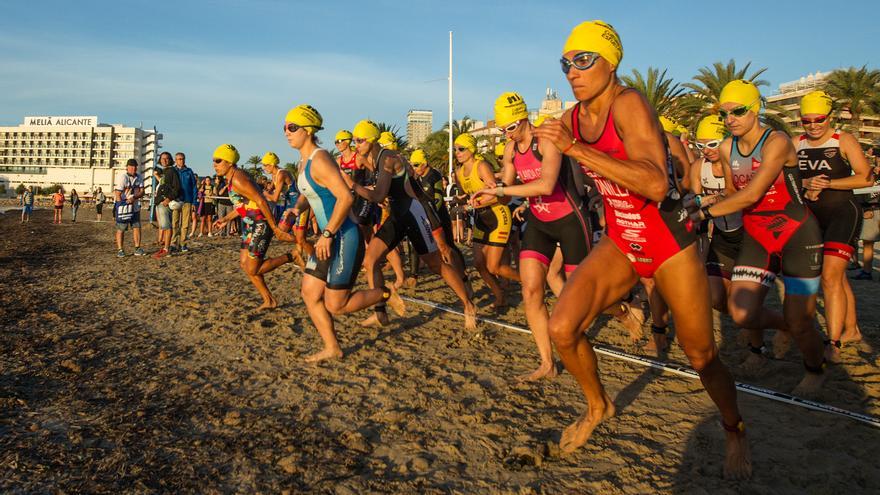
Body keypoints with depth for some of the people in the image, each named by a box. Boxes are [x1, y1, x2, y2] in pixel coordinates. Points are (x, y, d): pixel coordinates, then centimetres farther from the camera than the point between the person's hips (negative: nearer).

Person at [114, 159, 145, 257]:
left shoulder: (139, 177, 7)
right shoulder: (122, 177, -13)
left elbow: (142, 192, 1)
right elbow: (118, 194, -15)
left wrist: (134, 197, -18)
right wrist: (122, 207, -18)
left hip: (135, 207, 6)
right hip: (123, 207, -6)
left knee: (137, 227, 6)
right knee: (121, 229, -1)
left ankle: (137, 248, 12)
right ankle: (120, 250, 3)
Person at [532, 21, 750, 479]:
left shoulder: (628, 103, -22)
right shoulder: (571, 120, -1)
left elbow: (656, 184, -37)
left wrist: (577, 149, -39)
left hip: (670, 242, -5)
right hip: (619, 243, 5)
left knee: (700, 355, 7)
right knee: (562, 328, -12)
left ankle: (735, 433, 37)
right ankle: (597, 406, 17)